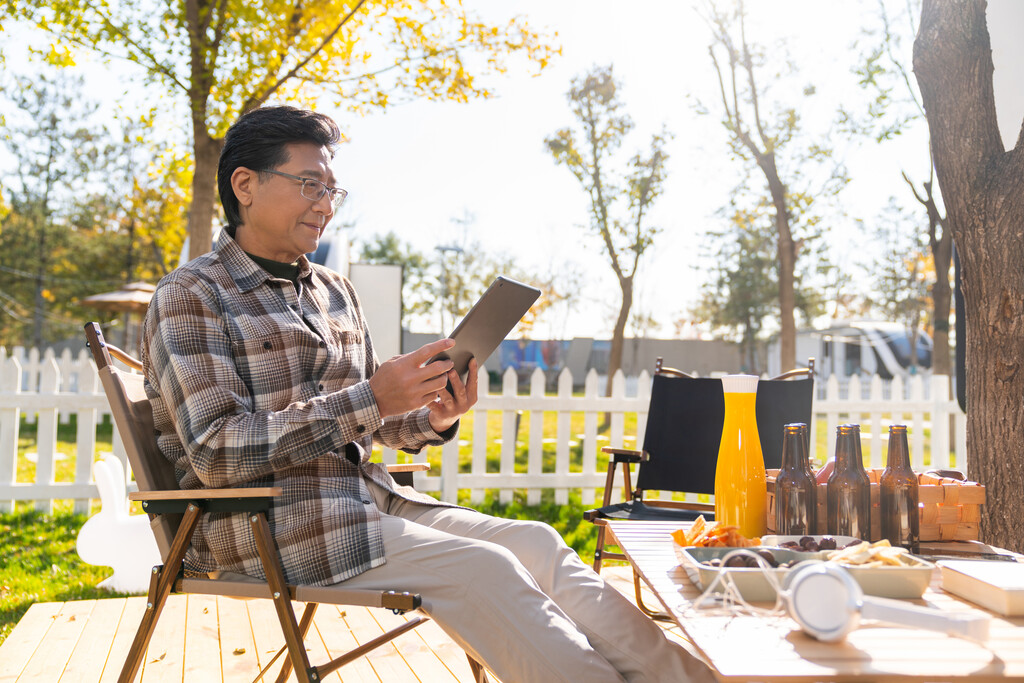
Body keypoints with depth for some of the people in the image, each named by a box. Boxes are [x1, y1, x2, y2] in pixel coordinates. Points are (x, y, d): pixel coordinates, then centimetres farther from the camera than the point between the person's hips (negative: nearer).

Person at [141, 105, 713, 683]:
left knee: (535, 542, -13)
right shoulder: (191, 297, -6)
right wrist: (369, 399, -22)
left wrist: (433, 419, -3)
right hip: (263, 526, -6)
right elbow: (216, 453, -17)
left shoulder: (335, 292, 16)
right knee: (480, 567, -23)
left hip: (367, 495, 7)